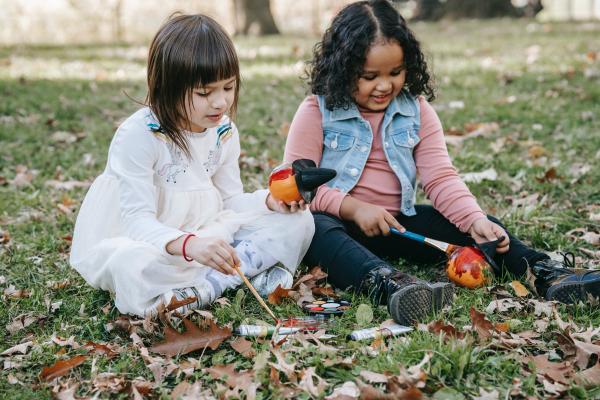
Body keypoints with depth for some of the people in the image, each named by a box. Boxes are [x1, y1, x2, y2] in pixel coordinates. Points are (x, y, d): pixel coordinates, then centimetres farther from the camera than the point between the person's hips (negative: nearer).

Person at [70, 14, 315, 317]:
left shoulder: (224, 132, -1)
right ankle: (253, 270, -25)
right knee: (134, 266, -43)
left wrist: (270, 201, -15)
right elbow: (138, 221, -27)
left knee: (298, 220, -7)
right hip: (136, 241, -6)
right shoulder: (137, 136, -22)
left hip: (202, 235, 6)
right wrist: (189, 245, -46)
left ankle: (203, 287, -21)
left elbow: (230, 201, 7)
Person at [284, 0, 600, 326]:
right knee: (316, 230, -39)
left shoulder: (417, 111, 2)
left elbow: (440, 178, -4)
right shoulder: (316, 112, -8)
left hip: (397, 223, 5)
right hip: (337, 222, -4)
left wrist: (476, 221, -21)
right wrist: (354, 208, -23)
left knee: (472, 223, -14)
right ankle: (388, 284, -64)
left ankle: (545, 273, -30)